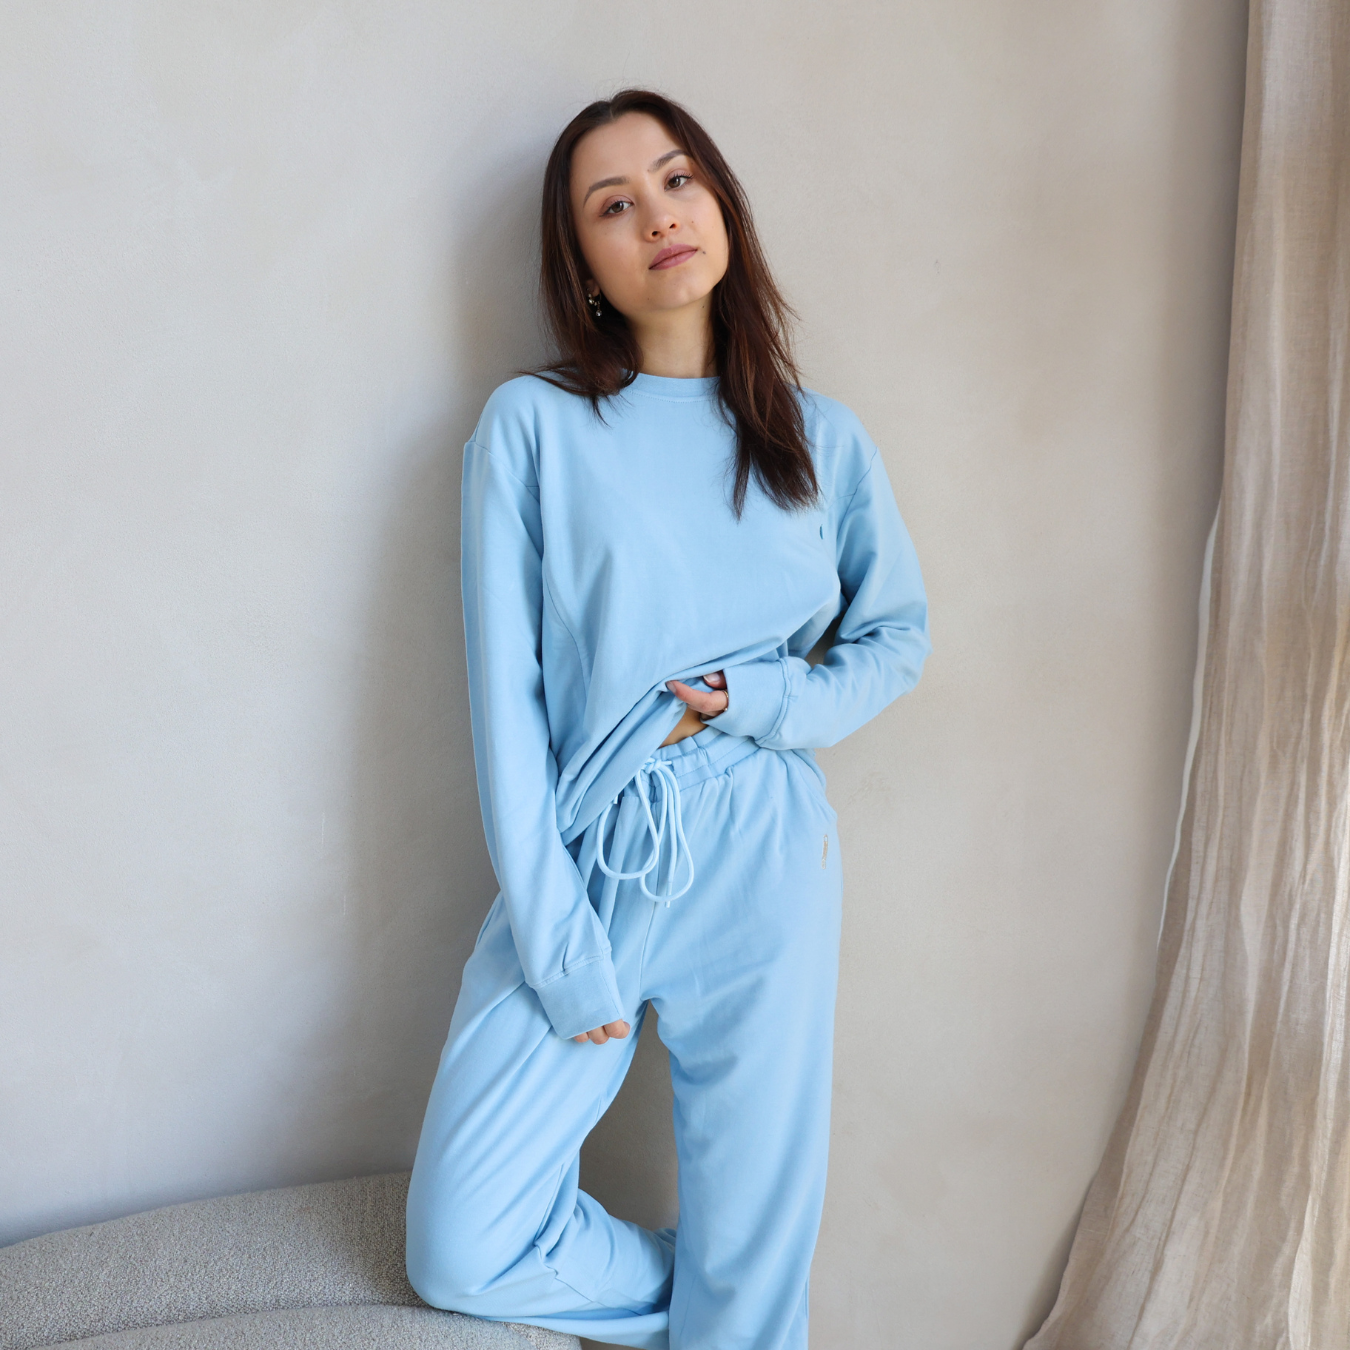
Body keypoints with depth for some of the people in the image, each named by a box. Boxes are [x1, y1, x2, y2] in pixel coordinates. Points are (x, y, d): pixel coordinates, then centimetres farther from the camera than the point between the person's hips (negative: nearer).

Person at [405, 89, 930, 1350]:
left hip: (762, 873, 1)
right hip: (583, 867, 0)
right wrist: (562, 949, -9)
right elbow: (506, 696, -5)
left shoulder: (821, 440, 6)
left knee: (754, 1237, 9)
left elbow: (898, 632, 15)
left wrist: (765, 702, -6)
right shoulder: (532, 425, -2)